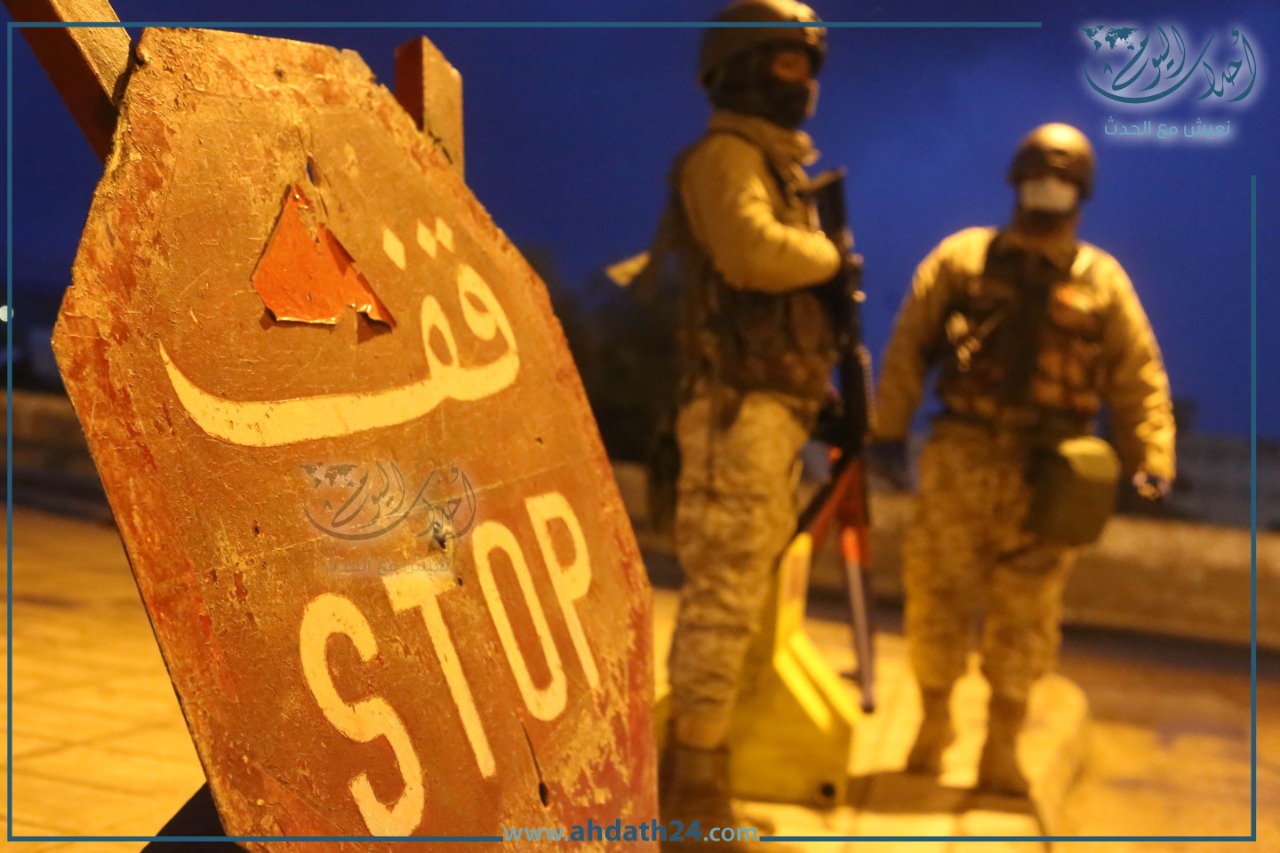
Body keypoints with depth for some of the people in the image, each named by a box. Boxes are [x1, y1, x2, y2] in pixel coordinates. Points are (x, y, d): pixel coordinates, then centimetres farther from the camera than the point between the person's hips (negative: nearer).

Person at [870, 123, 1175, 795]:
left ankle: (1001, 746, 15)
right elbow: (909, 344, 5)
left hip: (1048, 470, 1)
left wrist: (1151, 460, -5)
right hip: (963, 457, 0)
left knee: (1026, 613, 3)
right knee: (935, 593, 2)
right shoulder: (962, 258, 8)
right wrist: (889, 427, -4)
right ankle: (933, 723, 21)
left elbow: (1139, 379, 7)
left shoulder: (1103, 281, 10)